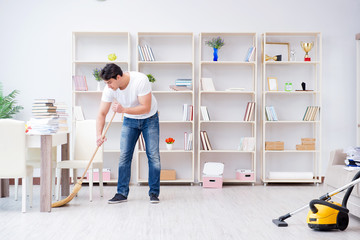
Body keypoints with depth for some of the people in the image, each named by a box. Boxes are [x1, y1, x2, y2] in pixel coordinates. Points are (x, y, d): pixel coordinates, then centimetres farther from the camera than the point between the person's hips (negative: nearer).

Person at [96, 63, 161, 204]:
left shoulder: (140, 80, -32)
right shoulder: (109, 89, -19)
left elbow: (146, 108, -30)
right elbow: (102, 114, -14)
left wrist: (124, 110, -41)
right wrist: (99, 134, -29)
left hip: (149, 119, -3)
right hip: (129, 120, 3)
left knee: (153, 155, -7)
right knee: (124, 156, -4)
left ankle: (154, 193, 2)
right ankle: (122, 193, 3)